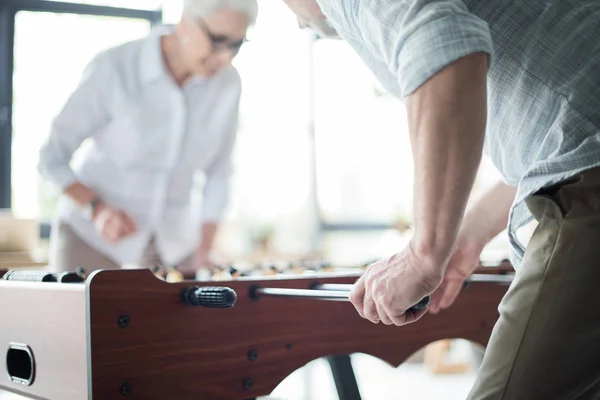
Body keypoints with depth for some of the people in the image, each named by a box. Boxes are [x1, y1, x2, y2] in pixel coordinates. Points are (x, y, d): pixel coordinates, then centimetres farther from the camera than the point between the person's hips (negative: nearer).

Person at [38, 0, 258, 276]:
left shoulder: (227, 83, -12)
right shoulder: (114, 67, -22)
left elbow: (218, 171, 1)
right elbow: (52, 157, -14)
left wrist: (203, 254, -2)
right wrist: (97, 208, -29)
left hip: (172, 234, 3)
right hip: (91, 231, -3)